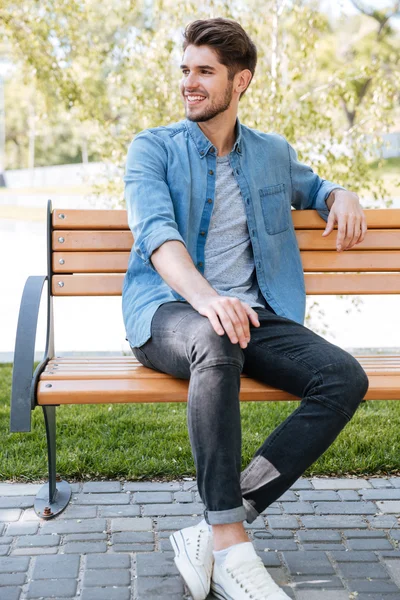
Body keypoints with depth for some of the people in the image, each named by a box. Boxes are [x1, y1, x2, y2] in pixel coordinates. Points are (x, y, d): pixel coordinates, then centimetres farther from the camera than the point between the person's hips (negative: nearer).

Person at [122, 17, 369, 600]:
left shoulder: (273, 153, 19)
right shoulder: (153, 148, 5)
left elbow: (309, 185, 41)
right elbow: (156, 232, -12)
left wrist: (341, 195, 13)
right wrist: (205, 298, -34)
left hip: (251, 313, 4)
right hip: (168, 312, -4)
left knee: (345, 377, -24)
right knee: (216, 345, -41)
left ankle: (213, 533, -27)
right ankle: (230, 545, -34)